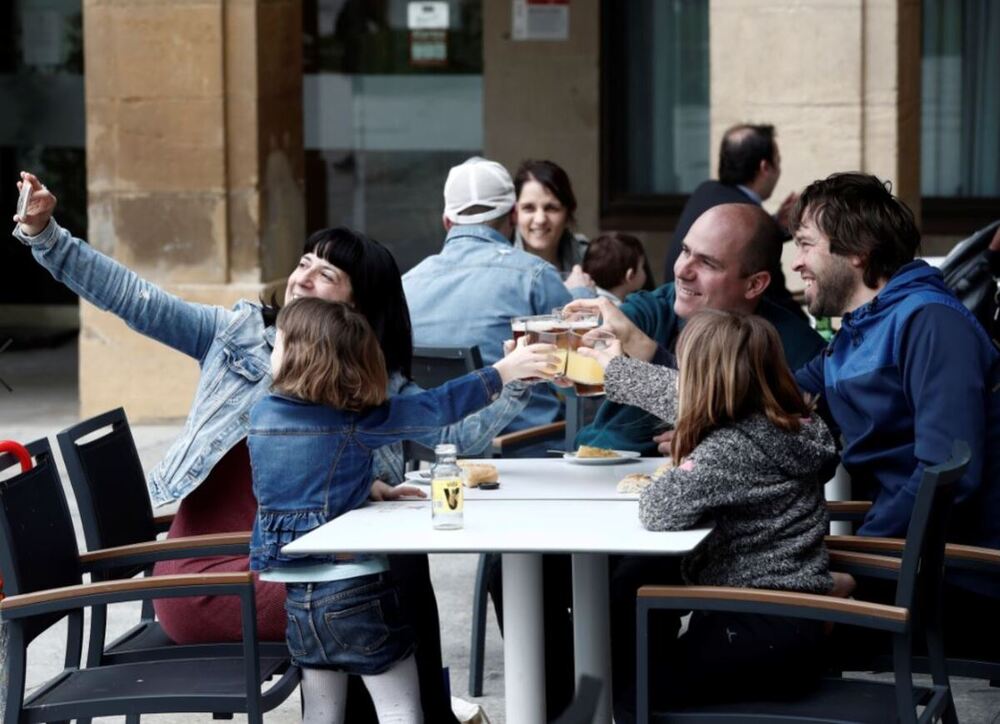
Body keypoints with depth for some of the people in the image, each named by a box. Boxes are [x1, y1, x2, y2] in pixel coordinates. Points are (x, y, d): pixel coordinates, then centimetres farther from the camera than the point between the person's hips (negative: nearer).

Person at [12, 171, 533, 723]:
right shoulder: (241, 333, 5)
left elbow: (456, 435, 3)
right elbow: (131, 299, 1)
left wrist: (517, 385, -11)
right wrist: (43, 234, -8)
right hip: (209, 576, -3)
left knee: (402, 565, -19)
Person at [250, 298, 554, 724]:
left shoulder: (261, 415, 2)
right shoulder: (353, 421, -12)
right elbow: (435, 408, -10)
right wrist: (504, 371, -3)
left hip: (292, 591, 5)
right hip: (350, 587, -5)